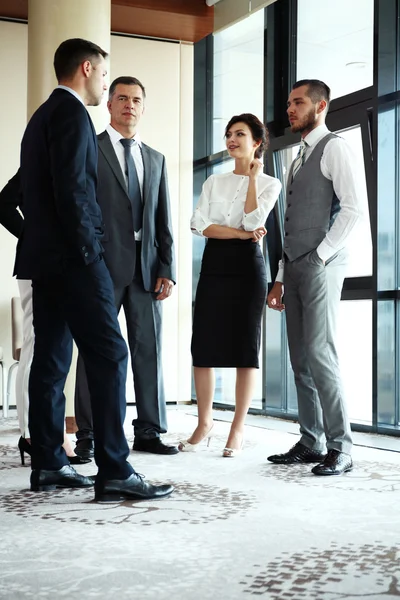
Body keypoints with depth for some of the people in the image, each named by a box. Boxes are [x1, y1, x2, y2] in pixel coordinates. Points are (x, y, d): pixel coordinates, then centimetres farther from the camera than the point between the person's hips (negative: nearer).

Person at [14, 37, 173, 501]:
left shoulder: (42, 115, 21)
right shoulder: (71, 111, -8)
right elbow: (72, 188, -19)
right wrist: (88, 251, -15)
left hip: (45, 256, 10)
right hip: (71, 257, -10)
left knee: (52, 358, 9)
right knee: (108, 354, -12)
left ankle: (48, 464, 13)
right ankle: (114, 472, -14)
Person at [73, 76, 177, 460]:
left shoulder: (156, 159, 18)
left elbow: (163, 220, 15)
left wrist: (167, 269, 6)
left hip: (146, 267, 4)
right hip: (104, 265, -4)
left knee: (149, 349, 4)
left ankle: (149, 431, 11)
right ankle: (88, 435, 7)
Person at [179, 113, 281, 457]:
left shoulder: (268, 183, 7)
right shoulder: (214, 182, 16)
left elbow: (253, 220, -11)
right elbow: (200, 225, 2)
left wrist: (252, 176, -5)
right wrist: (242, 234, -10)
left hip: (248, 265, -3)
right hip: (215, 264, 3)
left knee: (245, 346, -3)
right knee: (204, 344, -1)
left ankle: (238, 428, 4)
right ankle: (204, 423, 11)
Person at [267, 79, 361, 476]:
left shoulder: (333, 147, -2)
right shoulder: (299, 159, 23)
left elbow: (353, 209, -13)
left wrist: (322, 255, -14)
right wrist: (280, 277, 17)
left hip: (320, 266, -8)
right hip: (294, 267, 8)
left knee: (320, 354, -13)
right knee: (301, 360, 6)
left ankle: (340, 448, -8)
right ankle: (311, 442, 12)